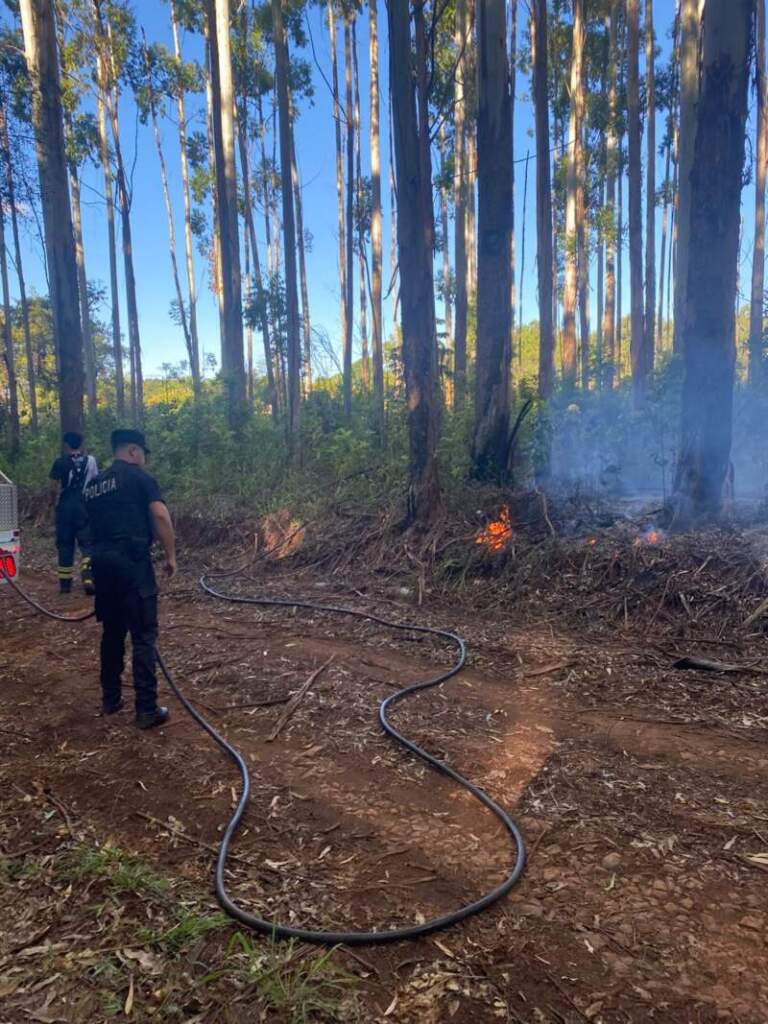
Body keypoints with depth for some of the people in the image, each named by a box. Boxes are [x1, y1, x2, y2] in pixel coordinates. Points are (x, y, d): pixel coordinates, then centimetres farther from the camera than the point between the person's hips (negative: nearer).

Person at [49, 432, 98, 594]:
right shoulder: (90, 460, 2)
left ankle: (65, 582, 16)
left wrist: (52, 501, 13)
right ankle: (88, 577, -18)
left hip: (65, 507, 0)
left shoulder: (60, 462, -4)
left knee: (65, 544, 10)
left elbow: (54, 488, -5)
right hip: (85, 507, 1)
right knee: (87, 543, 2)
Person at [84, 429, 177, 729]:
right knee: (143, 636, -3)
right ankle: (147, 710, -1)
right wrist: (171, 555, -7)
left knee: (112, 632, 19)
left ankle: (110, 699, 28)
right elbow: (160, 516, -13)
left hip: (101, 562, 7)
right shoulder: (140, 477, -2)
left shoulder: (93, 485, 19)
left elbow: (90, 524, 23)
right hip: (131, 562, -7)